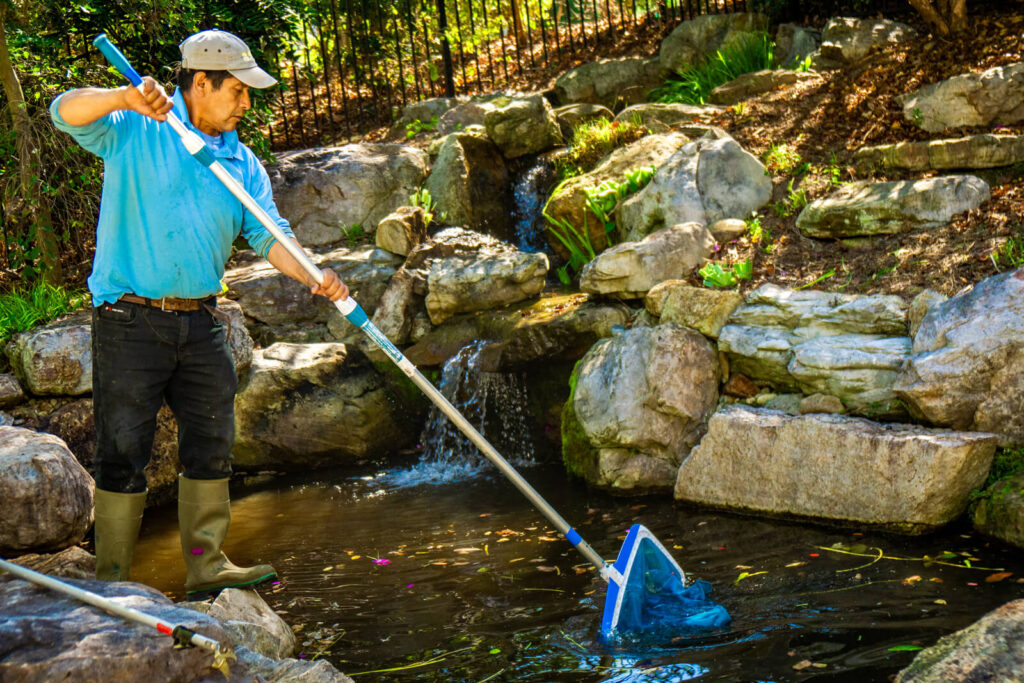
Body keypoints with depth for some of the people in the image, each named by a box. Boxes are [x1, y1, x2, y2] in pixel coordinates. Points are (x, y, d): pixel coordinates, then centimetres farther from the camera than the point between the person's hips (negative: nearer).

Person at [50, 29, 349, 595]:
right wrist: (126, 99, -35)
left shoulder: (243, 165, 11)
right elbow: (66, 112, -16)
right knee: (123, 451, -2)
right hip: (129, 319, -5)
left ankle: (206, 565, 19)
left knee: (211, 446, 8)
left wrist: (312, 275, -17)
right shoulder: (136, 131, -2)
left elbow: (270, 236, 2)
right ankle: (111, 579, 7)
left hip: (201, 324, 6)